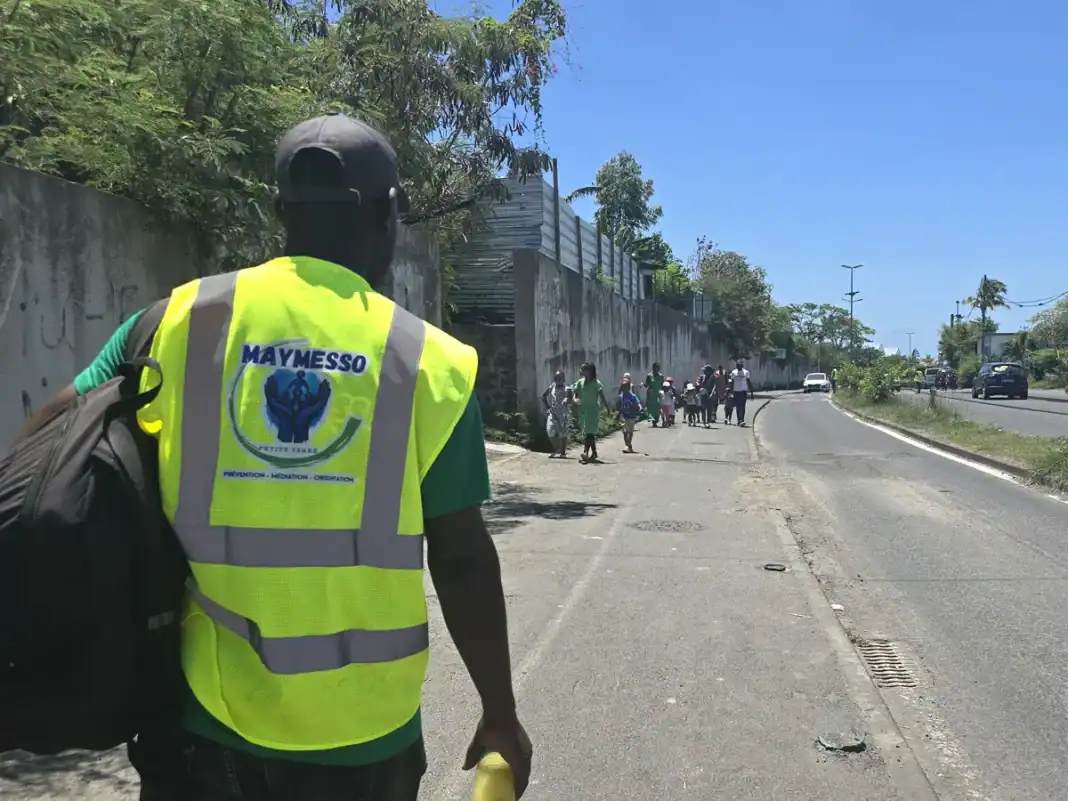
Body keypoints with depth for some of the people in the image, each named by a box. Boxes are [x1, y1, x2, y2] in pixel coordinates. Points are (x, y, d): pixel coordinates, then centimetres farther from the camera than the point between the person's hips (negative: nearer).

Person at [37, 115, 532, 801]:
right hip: (362, 737, 0)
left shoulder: (180, 321, -4)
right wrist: (501, 714, 6)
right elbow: (463, 563, -6)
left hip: (202, 722, 1)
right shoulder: (429, 360, -8)